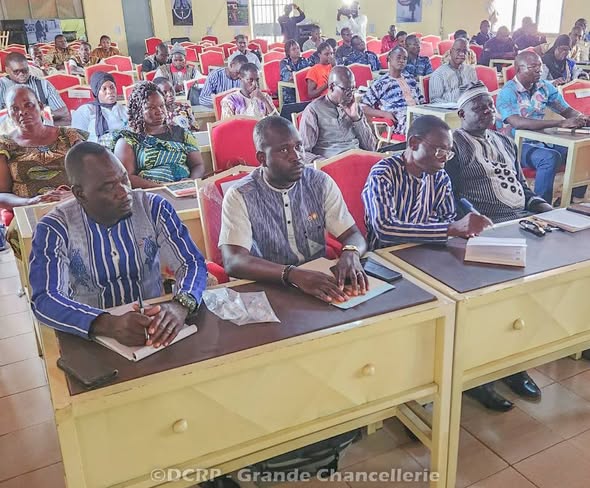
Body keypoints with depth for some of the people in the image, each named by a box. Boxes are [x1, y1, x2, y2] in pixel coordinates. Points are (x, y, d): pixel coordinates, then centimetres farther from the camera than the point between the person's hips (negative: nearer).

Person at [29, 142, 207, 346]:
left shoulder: (153, 208, -4)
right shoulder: (54, 229, -8)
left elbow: (192, 263, -8)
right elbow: (45, 301, -18)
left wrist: (180, 305, -30)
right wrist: (110, 325, -35)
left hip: (154, 326, 0)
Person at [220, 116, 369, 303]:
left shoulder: (321, 183, 0)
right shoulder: (239, 196, -10)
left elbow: (354, 236, -1)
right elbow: (233, 262, -22)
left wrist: (350, 254, -26)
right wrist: (293, 274, -36)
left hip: (320, 279, 4)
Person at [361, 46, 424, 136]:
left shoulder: (411, 79, 23)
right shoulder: (379, 84, 5)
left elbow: (421, 101, 29)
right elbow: (363, 108, 1)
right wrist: (384, 113, -12)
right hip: (401, 123, -6)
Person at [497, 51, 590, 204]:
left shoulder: (545, 87, 9)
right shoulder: (507, 92, -12)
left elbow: (567, 110, 11)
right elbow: (518, 123, -28)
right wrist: (561, 123, -32)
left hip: (543, 140, 7)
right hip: (518, 145, -7)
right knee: (550, 157, -33)